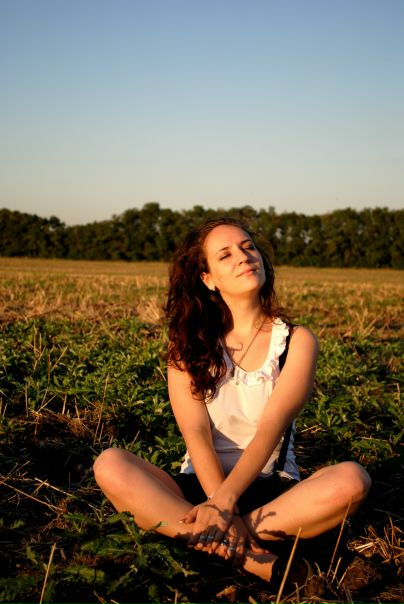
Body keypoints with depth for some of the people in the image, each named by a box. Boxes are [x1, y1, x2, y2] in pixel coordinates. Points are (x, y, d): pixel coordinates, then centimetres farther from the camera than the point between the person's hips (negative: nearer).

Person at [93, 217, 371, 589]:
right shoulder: (189, 345, 3)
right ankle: (247, 556, -35)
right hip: (201, 485, 1)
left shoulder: (296, 341, 0)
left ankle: (210, 540, -30)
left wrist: (226, 497, -31)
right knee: (110, 465, -27)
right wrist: (225, 511, -27)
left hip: (272, 490, 0)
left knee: (352, 479, -31)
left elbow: (271, 426, -15)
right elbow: (196, 432, -10)